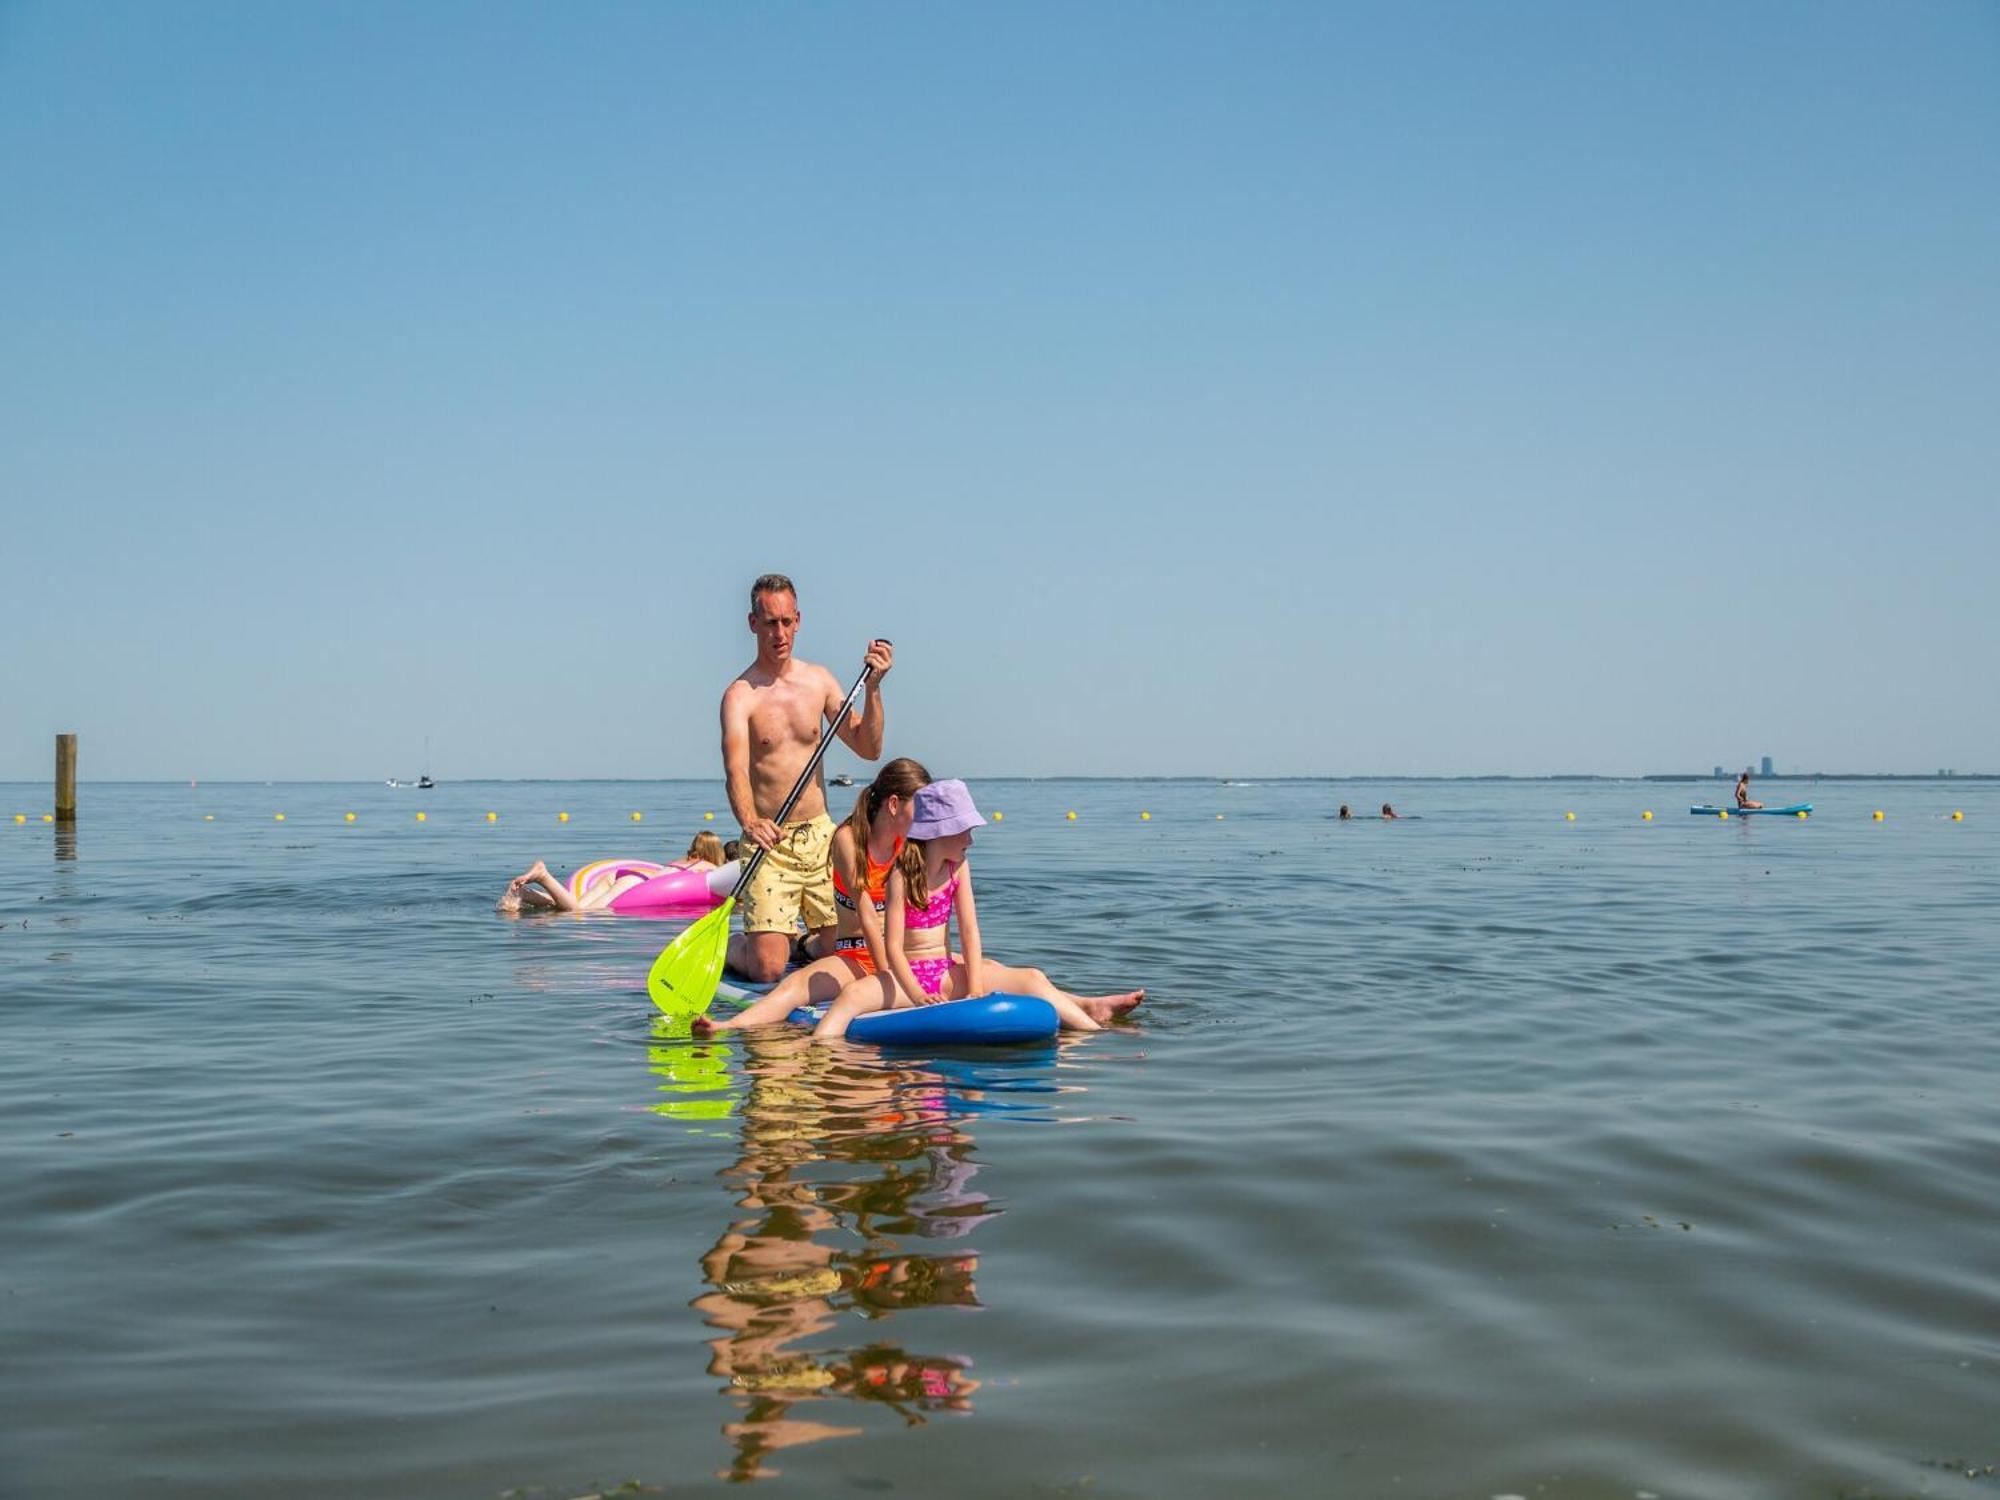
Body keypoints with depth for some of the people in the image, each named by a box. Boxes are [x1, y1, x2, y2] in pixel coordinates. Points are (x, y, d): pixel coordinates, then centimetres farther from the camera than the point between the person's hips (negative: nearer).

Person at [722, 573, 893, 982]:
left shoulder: (819, 680, 7)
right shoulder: (740, 695, -10)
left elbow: (868, 748, 7)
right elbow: (735, 769, -25)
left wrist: (872, 689, -8)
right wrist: (750, 822, -45)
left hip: (821, 835, 5)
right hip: (770, 842, -5)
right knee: (768, 970, -11)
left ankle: (798, 941, 39)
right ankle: (730, 946, 22)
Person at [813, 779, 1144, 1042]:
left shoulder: (959, 868, 2)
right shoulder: (902, 876, -14)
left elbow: (969, 931, -3)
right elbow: (893, 946, -19)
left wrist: (975, 988, -15)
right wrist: (917, 995, -33)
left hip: (948, 970, 5)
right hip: (908, 973, -5)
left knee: (1032, 978, -11)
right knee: (854, 994, -37)